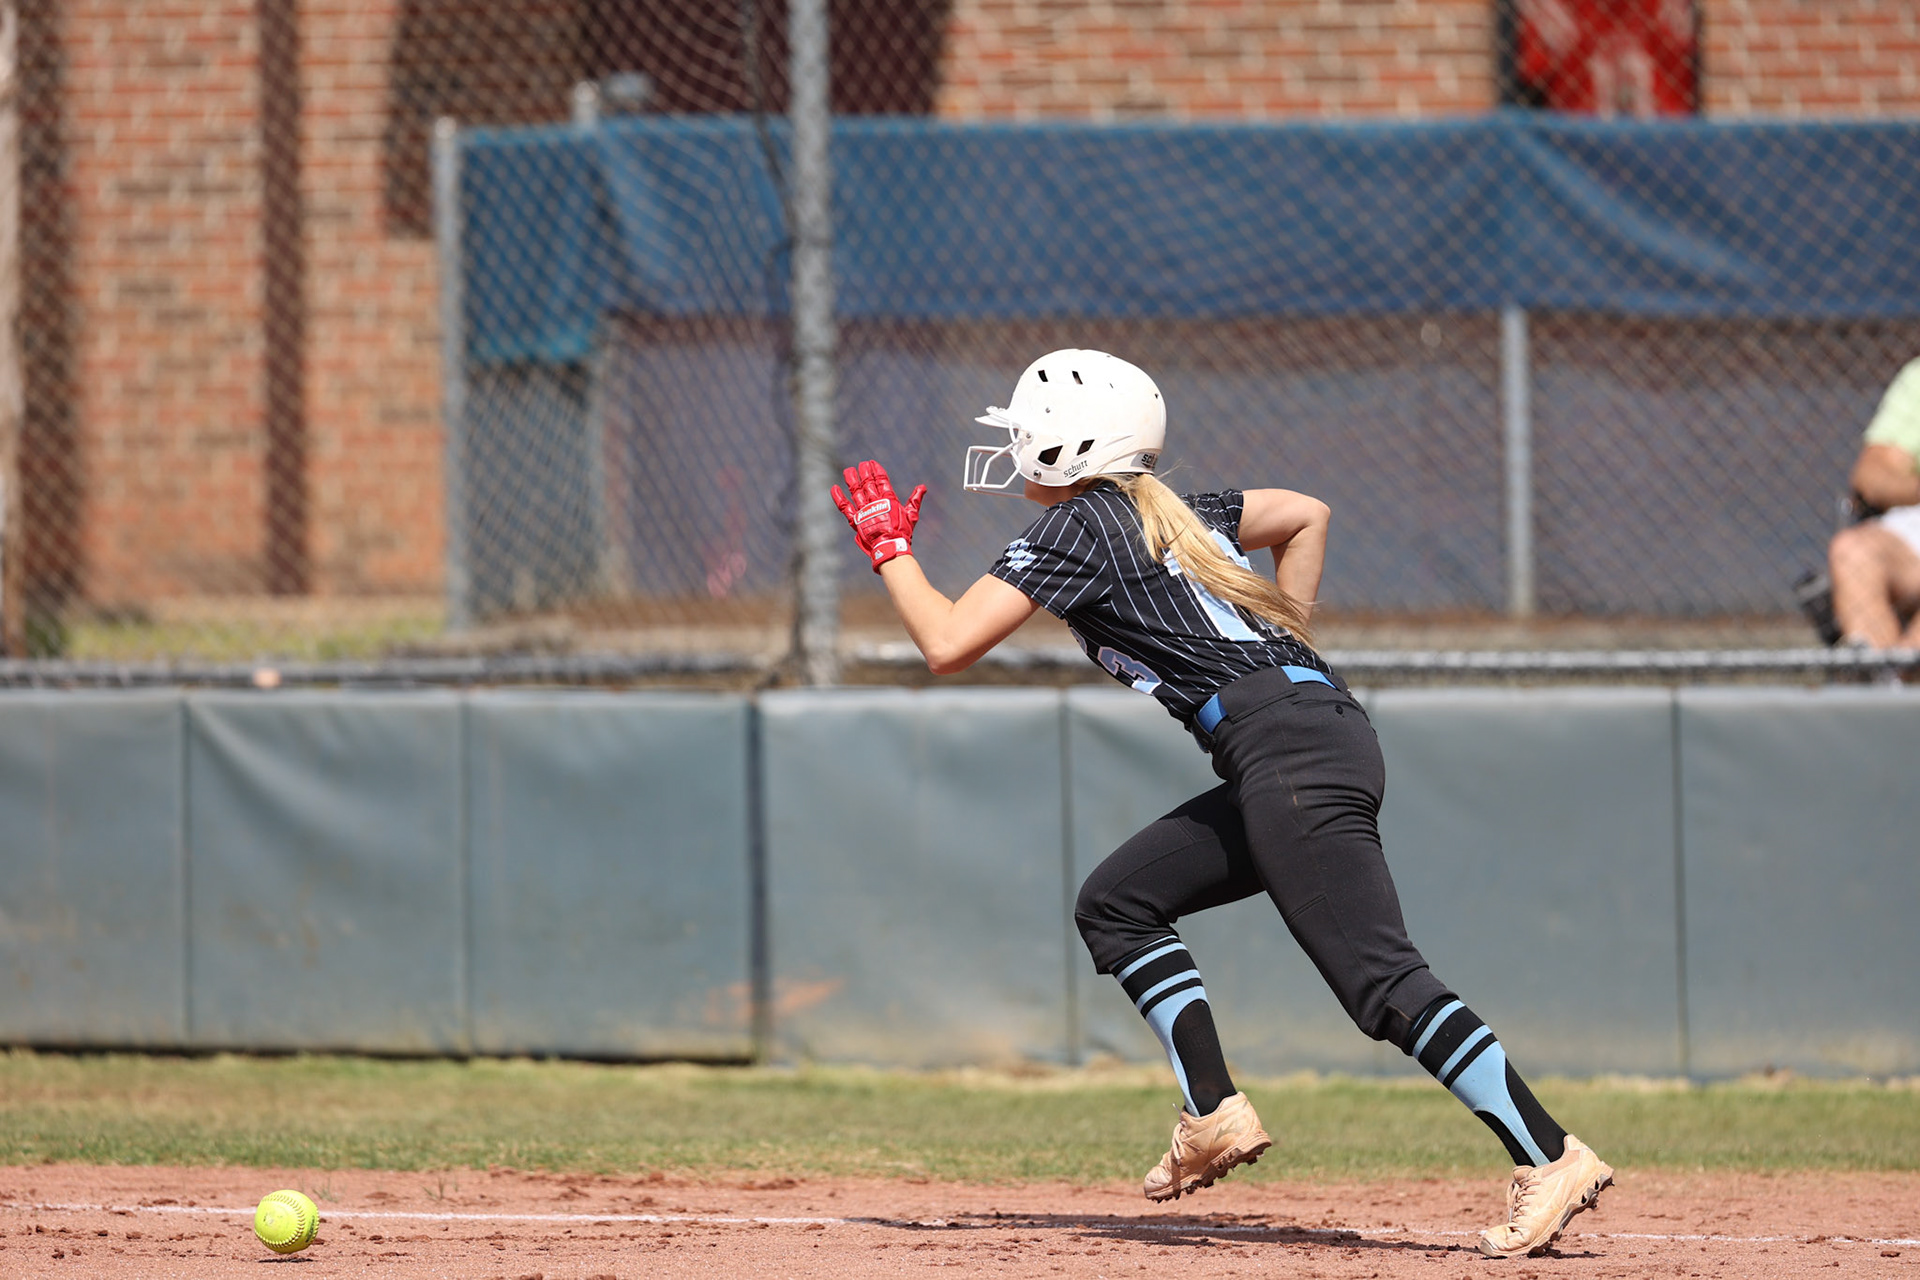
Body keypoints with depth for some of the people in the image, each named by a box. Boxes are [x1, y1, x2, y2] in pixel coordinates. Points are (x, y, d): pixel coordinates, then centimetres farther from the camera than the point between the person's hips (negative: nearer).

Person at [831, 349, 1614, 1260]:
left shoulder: (1074, 527, 0)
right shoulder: (1167, 513, 24)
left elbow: (948, 644, -4)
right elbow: (1306, 515, 33)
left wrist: (889, 547, 11)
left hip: (1283, 745, -10)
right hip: (1319, 734, 10)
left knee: (1380, 981, -17)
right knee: (1117, 903, 18)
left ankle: (1552, 1159, -25)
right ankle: (1215, 1116, 10)